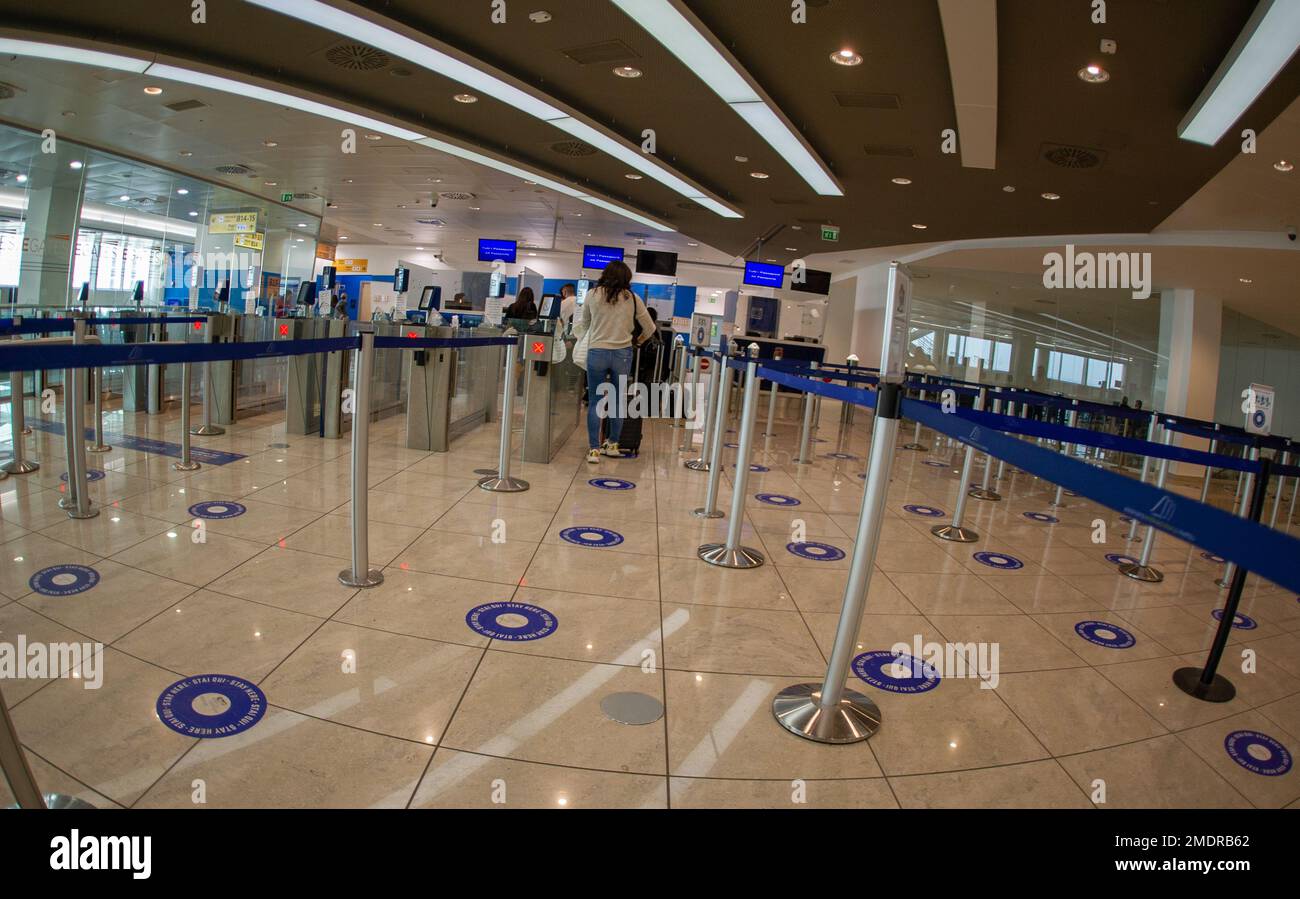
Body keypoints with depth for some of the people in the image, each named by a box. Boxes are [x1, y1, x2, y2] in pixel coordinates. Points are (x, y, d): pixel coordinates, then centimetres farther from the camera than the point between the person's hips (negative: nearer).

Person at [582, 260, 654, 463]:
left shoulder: (593, 294, 2)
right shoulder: (632, 299, 1)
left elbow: (585, 324, 16)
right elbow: (650, 328, 9)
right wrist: (639, 340, 29)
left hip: (597, 352, 0)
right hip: (622, 353, 1)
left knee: (595, 402, 5)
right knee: (617, 401, 13)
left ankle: (594, 450, 4)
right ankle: (613, 444, 24)